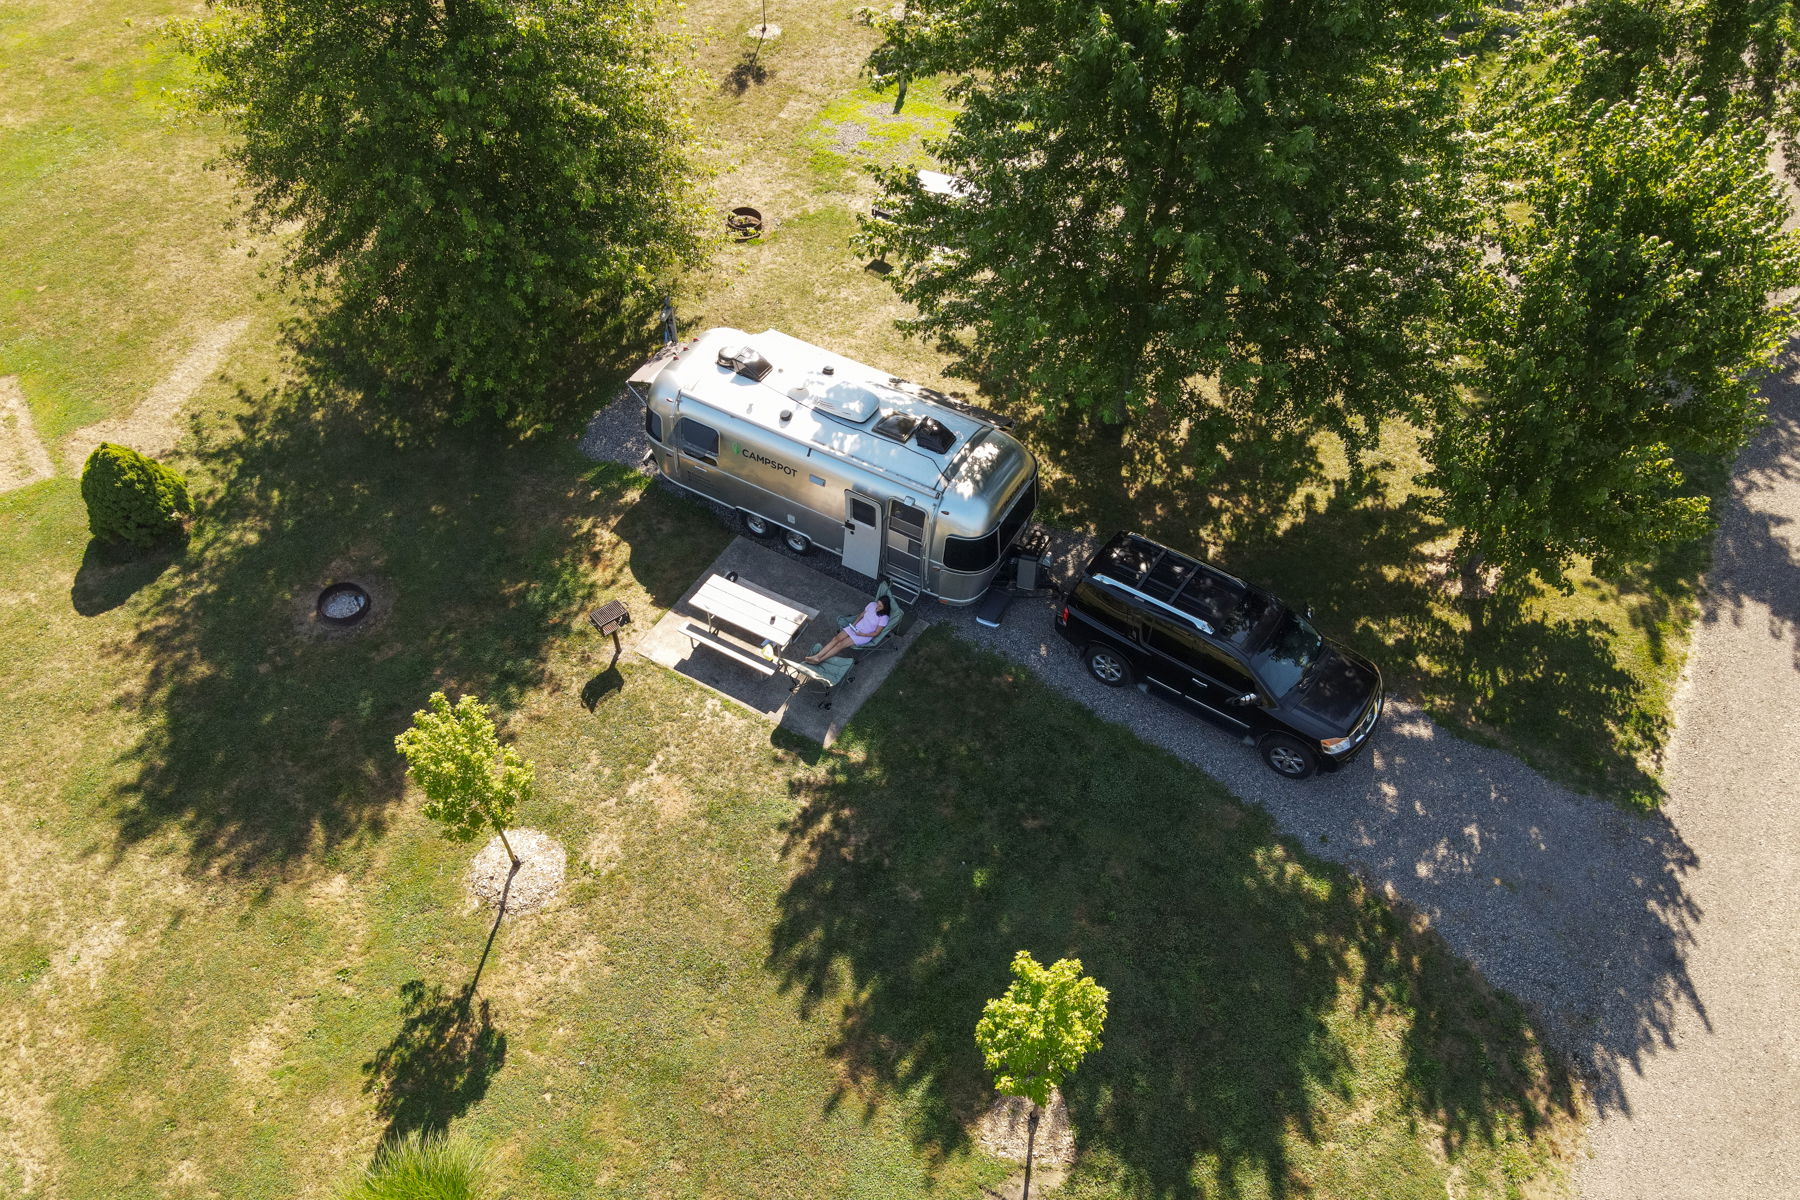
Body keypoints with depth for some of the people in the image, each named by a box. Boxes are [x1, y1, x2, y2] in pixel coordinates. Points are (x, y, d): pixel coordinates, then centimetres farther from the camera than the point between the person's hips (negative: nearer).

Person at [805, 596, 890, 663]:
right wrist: (854, 623, -3)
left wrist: (861, 634, -17)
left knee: (841, 644, -18)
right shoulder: (872, 605, -3)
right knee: (836, 638, -15)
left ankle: (820, 659, -18)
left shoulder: (883, 618, -19)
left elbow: (876, 633, -13)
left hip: (865, 636, -5)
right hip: (856, 627, 5)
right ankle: (817, 656, -21)